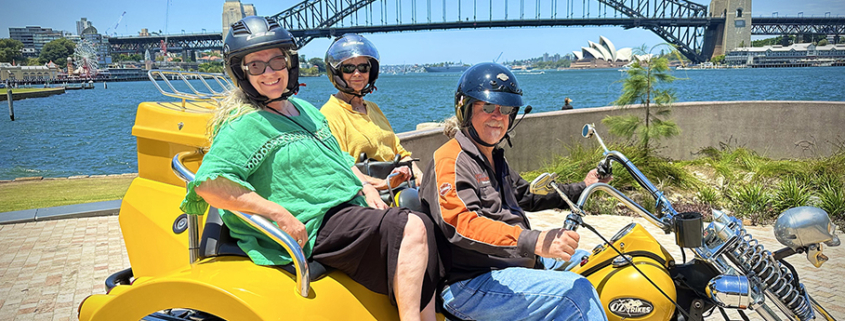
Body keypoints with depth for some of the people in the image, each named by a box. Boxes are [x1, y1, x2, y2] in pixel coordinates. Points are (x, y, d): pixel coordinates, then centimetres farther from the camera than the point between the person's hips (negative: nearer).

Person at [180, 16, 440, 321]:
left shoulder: (307, 110, 19)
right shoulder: (245, 126, -8)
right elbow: (208, 184, -21)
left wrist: (366, 187, 11)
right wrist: (281, 215, -24)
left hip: (353, 208, 9)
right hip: (317, 228, -9)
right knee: (413, 228, -23)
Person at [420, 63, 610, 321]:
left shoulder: (495, 160, 19)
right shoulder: (451, 161, -14)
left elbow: (525, 195, 33)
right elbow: (461, 224, -30)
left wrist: (581, 189, 26)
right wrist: (534, 241, -41)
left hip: (517, 262, 10)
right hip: (469, 286, -10)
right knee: (575, 292, -24)